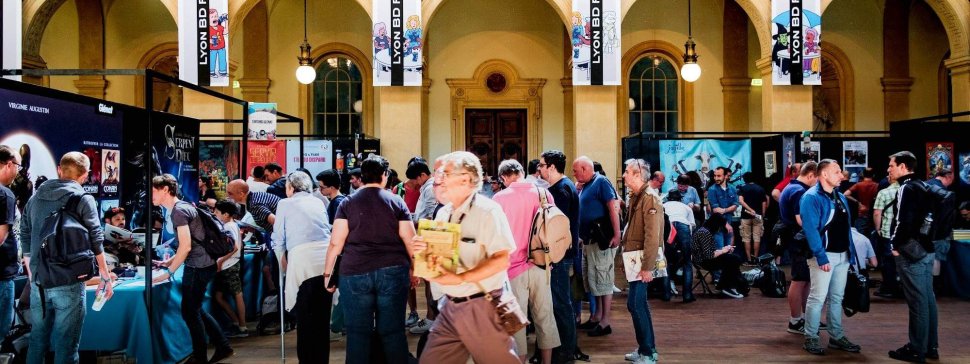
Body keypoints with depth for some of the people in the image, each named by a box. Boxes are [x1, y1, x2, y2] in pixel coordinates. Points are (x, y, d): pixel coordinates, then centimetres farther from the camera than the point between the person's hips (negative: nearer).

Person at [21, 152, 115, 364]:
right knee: (66, 345, 0)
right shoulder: (83, 199, -5)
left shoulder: (35, 197, 11)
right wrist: (105, 276, 1)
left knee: (37, 340, 15)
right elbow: (95, 241, -7)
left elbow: (25, 239, 15)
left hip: (39, 282, 5)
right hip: (68, 282, -5)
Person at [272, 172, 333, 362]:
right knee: (322, 316, 12)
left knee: (305, 317, 4)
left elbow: (279, 238, 14)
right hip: (327, 259, 4)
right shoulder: (319, 202, 21)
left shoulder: (285, 204, 11)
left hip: (303, 260, -4)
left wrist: (283, 261, 29)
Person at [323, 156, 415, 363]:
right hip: (393, 272, 0)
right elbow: (410, 241, 4)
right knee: (393, 331, 7)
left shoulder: (347, 203, 5)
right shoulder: (397, 202, 5)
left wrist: (328, 272, 9)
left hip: (354, 273, 0)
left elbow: (336, 243, 1)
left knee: (358, 332, 5)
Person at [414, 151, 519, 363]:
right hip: (451, 306, 7)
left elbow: (502, 259, -19)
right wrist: (423, 249, -5)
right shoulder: (443, 213, 10)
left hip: (483, 306, -7)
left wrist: (461, 278, -26)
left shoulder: (487, 210, -13)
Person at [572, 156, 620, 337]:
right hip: (589, 239, 9)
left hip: (602, 240, -9)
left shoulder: (601, 182, -11)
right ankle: (597, 316, 25)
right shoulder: (586, 186, 15)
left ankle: (605, 322, 2)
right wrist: (583, 237, 15)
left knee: (602, 280, -4)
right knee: (592, 279, 15)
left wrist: (617, 235, -22)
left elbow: (613, 208, -17)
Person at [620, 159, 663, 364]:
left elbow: (652, 236, -21)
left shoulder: (650, 198, -16)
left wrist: (647, 267, -23)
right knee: (638, 303, 14)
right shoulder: (635, 196, 13)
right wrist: (628, 258, 13)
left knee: (635, 304, -8)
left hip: (643, 259, -9)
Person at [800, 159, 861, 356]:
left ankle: (837, 337, 21)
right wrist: (821, 256, -24)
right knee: (817, 297, -4)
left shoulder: (840, 197, 14)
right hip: (824, 255, -8)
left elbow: (846, 226, 18)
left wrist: (851, 252, 11)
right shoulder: (811, 197, -13)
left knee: (837, 298, 13)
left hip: (843, 255, 8)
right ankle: (810, 338, 4)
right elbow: (810, 229, -19)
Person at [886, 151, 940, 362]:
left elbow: (904, 221, -23)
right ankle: (930, 346, 21)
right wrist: (925, 240, 16)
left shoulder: (906, 188, -14)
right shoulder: (923, 186, 14)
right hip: (926, 249, 9)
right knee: (927, 298, 13)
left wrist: (896, 245, -13)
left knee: (916, 300, -4)